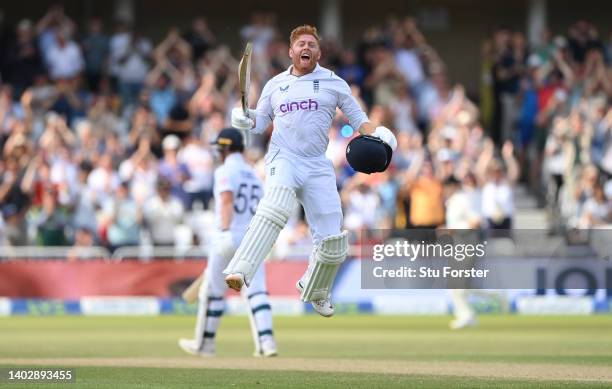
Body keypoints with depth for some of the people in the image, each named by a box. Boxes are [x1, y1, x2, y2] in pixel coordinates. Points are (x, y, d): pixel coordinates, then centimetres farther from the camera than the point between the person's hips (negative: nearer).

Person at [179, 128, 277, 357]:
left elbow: (227, 200, -20)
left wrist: (225, 230, -32)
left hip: (229, 236, -6)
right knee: (256, 292, -3)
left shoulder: (225, 171, -4)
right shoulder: (253, 175, 18)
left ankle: (204, 344, 16)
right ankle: (266, 342, -19)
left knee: (212, 291, 7)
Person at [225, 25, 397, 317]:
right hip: (283, 158, -2)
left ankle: (316, 292, 30)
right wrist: (246, 120, -3)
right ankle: (240, 272, -49)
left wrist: (375, 137, -7)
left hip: (318, 165, 2)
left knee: (333, 242, -1)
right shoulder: (275, 84, 13)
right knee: (276, 206, -36)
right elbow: (261, 122, 20)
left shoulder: (333, 83, 9)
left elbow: (357, 117, 12)